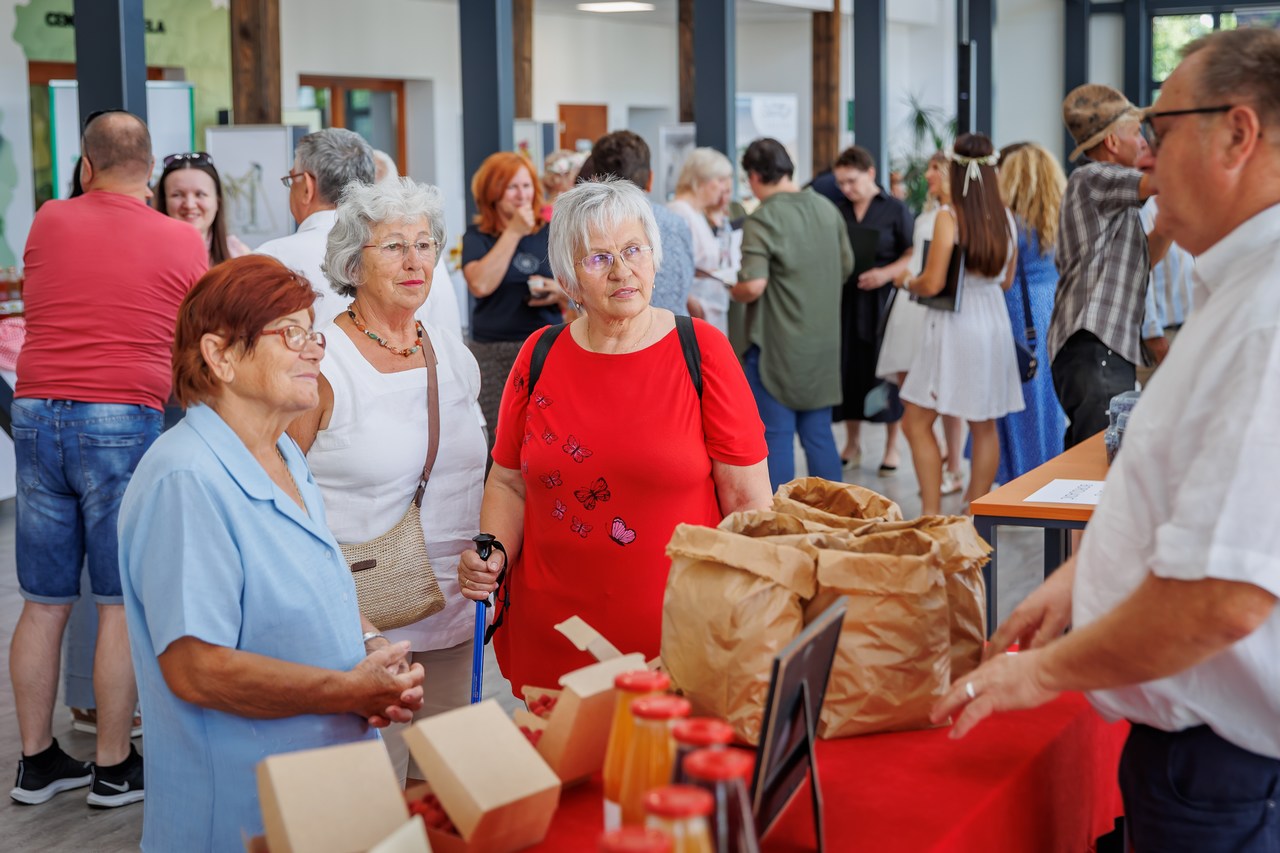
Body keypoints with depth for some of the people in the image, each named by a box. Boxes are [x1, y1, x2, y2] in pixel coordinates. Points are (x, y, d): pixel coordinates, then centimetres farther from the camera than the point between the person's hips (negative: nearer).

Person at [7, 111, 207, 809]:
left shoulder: (48, 222, 8)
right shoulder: (183, 241, 0)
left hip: (36, 410, 4)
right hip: (124, 418, -3)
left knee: (44, 602, 11)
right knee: (121, 603, 3)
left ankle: (36, 760, 20)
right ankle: (113, 768, 9)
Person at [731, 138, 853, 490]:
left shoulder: (762, 219, -16)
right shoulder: (827, 209, 6)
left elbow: (753, 285, -23)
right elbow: (846, 266, 16)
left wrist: (733, 291, -3)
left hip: (776, 345, -6)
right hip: (823, 342, 6)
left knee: (777, 437, 3)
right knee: (819, 434, 14)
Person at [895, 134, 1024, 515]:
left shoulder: (949, 217, -12)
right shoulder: (1005, 218, 4)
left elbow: (933, 284, -15)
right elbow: (1006, 281, 14)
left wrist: (907, 281, 4)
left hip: (955, 324, -6)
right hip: (994, 323, 6)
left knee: (916, 423, 3)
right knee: (984, 427, 12)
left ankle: (931, 513, -2)